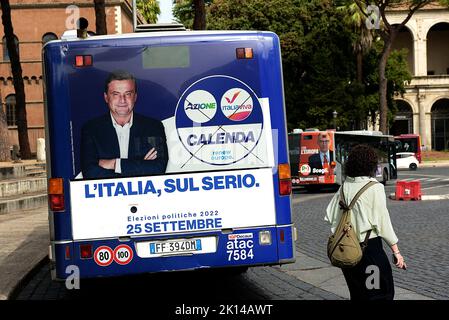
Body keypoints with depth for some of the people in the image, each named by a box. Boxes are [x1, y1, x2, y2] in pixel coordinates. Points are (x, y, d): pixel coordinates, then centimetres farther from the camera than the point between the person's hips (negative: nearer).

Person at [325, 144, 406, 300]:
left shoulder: (344, 187, 1)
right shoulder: (375, 188, -13)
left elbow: (330, 217, 0)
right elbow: (382, 221, -13)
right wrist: (396, 251, -7)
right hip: (369, 247, -6)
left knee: (357, 292, 19)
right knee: (382, 292, 4)